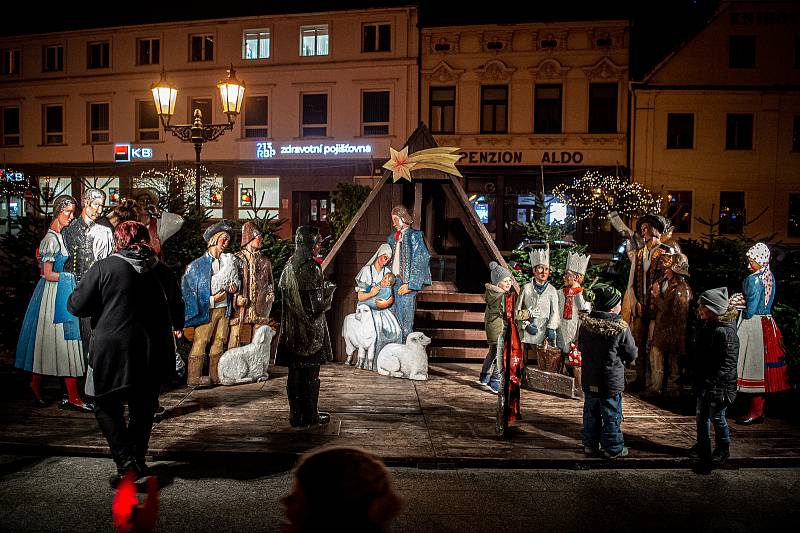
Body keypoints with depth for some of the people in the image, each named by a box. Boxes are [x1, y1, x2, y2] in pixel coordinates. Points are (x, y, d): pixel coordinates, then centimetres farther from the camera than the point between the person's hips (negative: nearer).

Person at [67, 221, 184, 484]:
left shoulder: (104, 267, -7)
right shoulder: (163, 271, 5)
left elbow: (76, 306, -5)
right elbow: (177, 310, 16)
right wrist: (175, 327, 37)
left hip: (113, 350, -4)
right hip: (155, 352, 4)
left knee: (107, 406, 11)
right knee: (144, 407, 18)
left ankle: (126, 461, -2)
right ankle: (138, 459, 25)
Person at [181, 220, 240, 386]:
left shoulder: (229, 261, 12)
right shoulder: (199, 264, -6)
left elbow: (234, 282, 24)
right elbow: (187, 287, -6)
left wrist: (234, 288, 0)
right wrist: (212, 299, -11)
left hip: (224, 308, 6)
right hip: (207, 310, -6)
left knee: (219, 342, 9)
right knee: (200, 342, -6)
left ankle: (215, 376, 16)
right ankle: (193, 377, 0)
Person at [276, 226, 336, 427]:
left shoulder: (289, 266, 4)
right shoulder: (312, 268, -17)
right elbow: (318, 304, -17)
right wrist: (329, 290, 2)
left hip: (291, 329, 6)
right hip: (311, 330, -6)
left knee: (294, 372, 12)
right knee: (311, 373, 6)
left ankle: (295, 415, 19)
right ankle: (310, 416, 16)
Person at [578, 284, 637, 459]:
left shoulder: (586, 323, -5)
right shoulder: (621, 328, -18)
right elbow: (632, 354, -8)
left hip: (589, 379, 4)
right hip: (611, 381, -4)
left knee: (591, 412, 16)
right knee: (612, 415, 9)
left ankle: (590, 444, 26)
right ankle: (613, 448, 21)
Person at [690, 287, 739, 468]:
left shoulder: (726, 331, -23)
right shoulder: (705, 326, 4)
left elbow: (728, 363, -23)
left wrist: (717, 387, -24)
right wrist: (698, 381, 18)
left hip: (718, 385, -9)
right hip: (703, 382, 9)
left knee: (717, 417, 8)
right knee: (702, 416, 20)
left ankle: (722, 450, 29)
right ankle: (703, 446, 37)